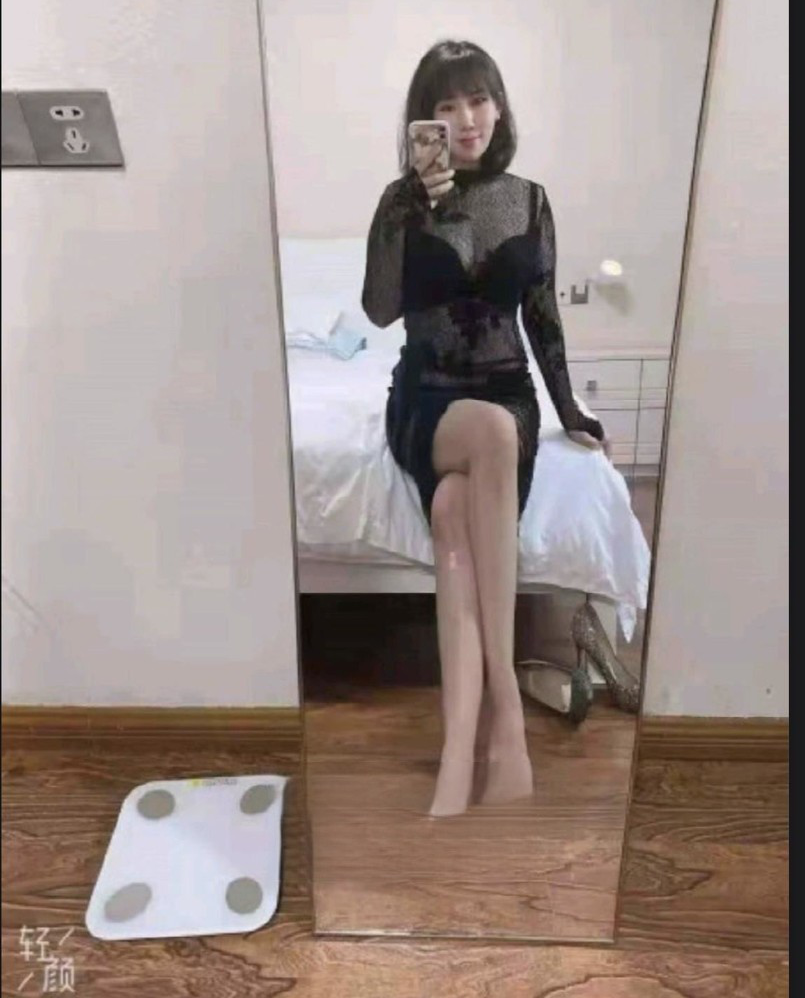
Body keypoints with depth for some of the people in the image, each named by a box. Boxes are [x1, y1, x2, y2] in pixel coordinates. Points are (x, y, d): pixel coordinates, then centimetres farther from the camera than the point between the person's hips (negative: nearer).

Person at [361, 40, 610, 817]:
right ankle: (503, 718, -39)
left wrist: (571, 413, 11)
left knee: (455, 509, -34)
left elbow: (543, 317, 13)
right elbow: (379, 310, -10)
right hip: (426, 398, -1)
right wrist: (412, 207, -17)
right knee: (494, 432, -39)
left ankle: (460, 756, -38)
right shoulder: (404, 200, 4)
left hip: (508, 394, 2)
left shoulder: (528, 200, 10)